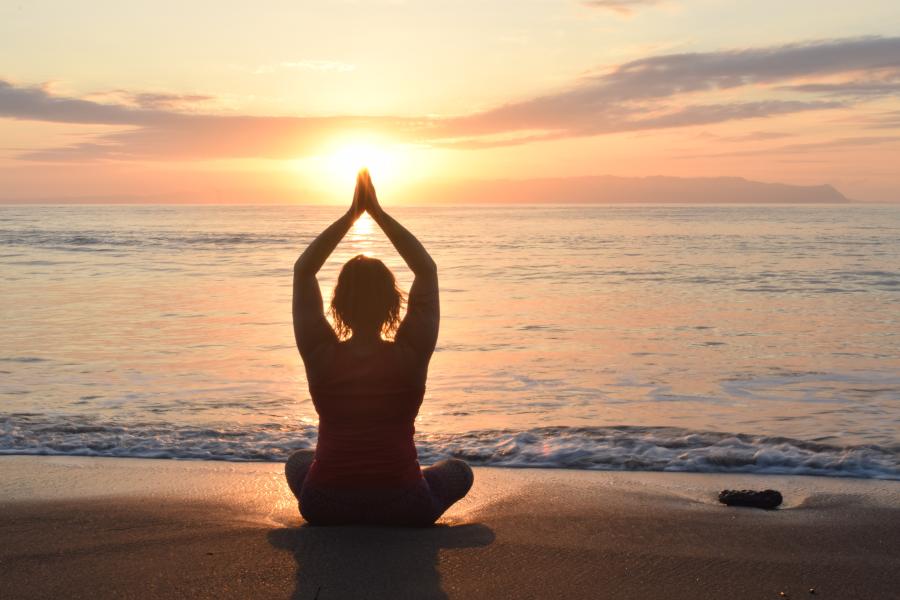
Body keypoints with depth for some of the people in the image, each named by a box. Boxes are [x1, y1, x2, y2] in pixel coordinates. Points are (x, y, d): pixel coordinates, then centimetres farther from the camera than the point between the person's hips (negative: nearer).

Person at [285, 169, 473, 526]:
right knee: (458, 471, 30)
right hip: (405, 510, -1)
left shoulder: (320, 354, -12)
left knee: (298, 461, 36)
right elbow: (427, 270, -2)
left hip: (324, 508, 1)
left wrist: (352, 214, 0)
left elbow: (303, 270, 0)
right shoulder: (411, 355, -14)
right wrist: (378, 212, -1)